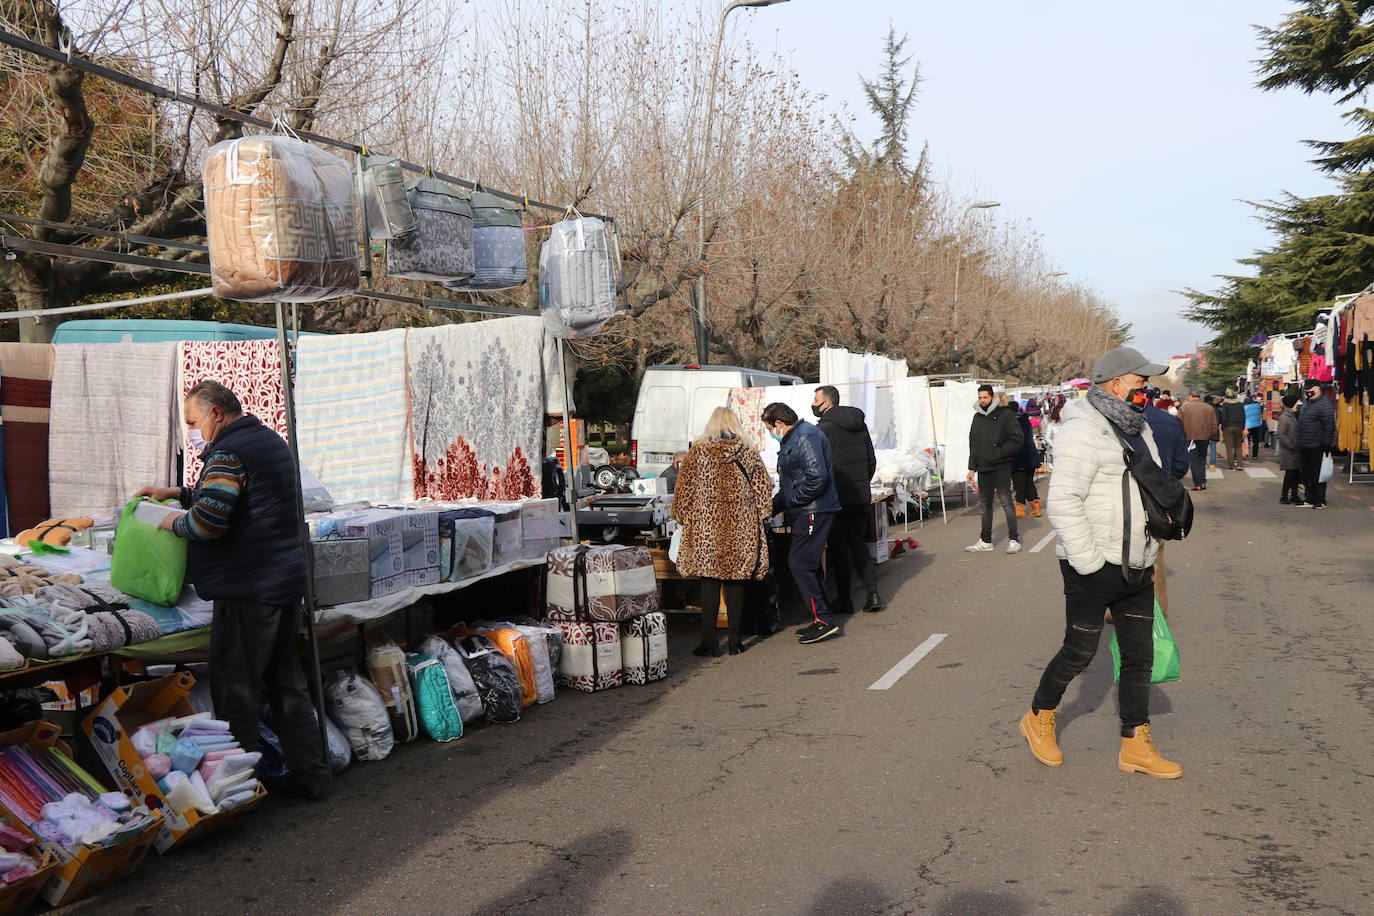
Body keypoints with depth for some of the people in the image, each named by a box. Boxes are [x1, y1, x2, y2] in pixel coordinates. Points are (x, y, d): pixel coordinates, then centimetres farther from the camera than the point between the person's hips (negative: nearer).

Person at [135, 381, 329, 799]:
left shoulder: (228, 451, -15)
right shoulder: (269, 440, 16)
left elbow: (207, 520, -24)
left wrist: (175, 522, -4)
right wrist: (176, 493, 23)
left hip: (248, 590, -9)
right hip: (287, 580, 10)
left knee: (236, 690, 1)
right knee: (286, 682, 15)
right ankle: (310, 774, 20)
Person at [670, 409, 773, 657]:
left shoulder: (699, 452, -2)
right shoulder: (748, 452, 3)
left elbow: (684, 487, 1)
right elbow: (763, 487, 5)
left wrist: (682, 516, 14)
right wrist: (760, 516, 16)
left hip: (706, 527, -2)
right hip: (741, 527, 2)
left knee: (709, 580, 3)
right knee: (735, 581, 8)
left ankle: (709, 640, 3)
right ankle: (735, 639, 12)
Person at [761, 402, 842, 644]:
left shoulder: (806, 436, -14)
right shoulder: (792, 439, 20)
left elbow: (817, 476, -26)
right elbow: (789, 484, 26)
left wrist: (792, 500, -16)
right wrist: (772, 507, 19)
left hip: (814, 512, -11)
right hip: (805, 512, 11)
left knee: (799, 564, -12)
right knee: (808, 565, 13)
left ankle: (823, 620, -8)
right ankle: (822, 619, 18)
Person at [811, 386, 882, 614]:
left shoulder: (823, 429, -13)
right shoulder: (859, 425, 10)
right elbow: (872, 461, 15)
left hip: (837, 499, -6)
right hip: (861, 497, 6)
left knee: (838, 548, 4)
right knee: (858, 543, 15)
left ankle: (843, 599, 9)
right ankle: (872, 593, 6)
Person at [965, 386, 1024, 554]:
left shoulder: (1006, 414, -5)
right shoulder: (978, 417, 14)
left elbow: (1016, 441, -11)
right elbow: (973, 444, 18)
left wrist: (997, 453, -16)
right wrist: (972, 468, 13)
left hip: (1001, 467, -7)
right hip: (983, 468, 7)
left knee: (1006, 502, -9)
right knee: (985, 504, 12)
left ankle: (1014, 540, -3)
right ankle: (985, 541, 19)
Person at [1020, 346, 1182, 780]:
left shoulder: (1138, 427, 13)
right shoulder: (1086, 428, -17)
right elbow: (1063, 500, -24)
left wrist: (1150, 555, 20)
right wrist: (1089, 562, -22)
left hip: (1136, 567, 8)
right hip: (1094, 568, -8)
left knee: (1139, 657, 10)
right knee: (1079, 652, 4)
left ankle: (1136, 747, 20)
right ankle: (1039, 719, 27)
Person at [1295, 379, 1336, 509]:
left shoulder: (1324, 404, -13)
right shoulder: (1306, 403, 16)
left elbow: (1330, 427, -17)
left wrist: (1327, 445, -18)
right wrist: (1299, 444, 23)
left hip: (1317, 447, -9)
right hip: (1304, 447, 9)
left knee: (1318, 474, -3)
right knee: (1307, 474, 13)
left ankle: (1320, 501, 4)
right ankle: (1309, 499, 21)